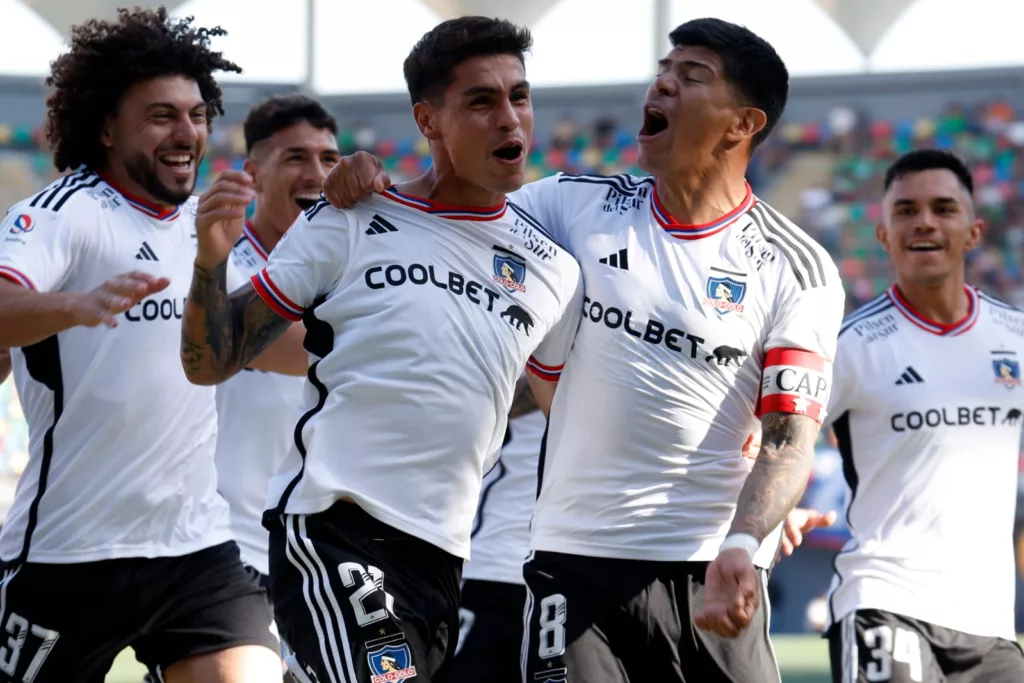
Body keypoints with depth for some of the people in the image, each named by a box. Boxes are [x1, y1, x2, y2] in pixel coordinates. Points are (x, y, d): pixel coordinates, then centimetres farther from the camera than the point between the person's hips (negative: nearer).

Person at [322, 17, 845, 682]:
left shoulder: (800, 271, 0)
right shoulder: (576, 203, 7)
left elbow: (789, 436, -7)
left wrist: (741, 547, -24)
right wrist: (368, 185, -8)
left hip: (713, 577, -1)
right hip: (575, 558, 1)